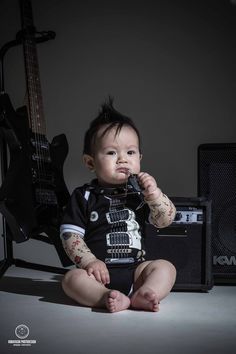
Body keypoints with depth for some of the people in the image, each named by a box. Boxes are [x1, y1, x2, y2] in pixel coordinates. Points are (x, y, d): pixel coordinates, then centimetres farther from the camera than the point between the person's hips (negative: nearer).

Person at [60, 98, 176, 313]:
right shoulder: (84, 196, 1)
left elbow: (166, 219, 0)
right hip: (98, 272, -2)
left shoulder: (140, 193, 7)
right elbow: (69, 234, -2)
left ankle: (143, 295, -38)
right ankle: (112, 298, -40)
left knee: (166, 268, -18)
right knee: (72, 278, -27)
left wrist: (154, 194, -15)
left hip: (135, 271, 2)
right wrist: (89, 261, -15)